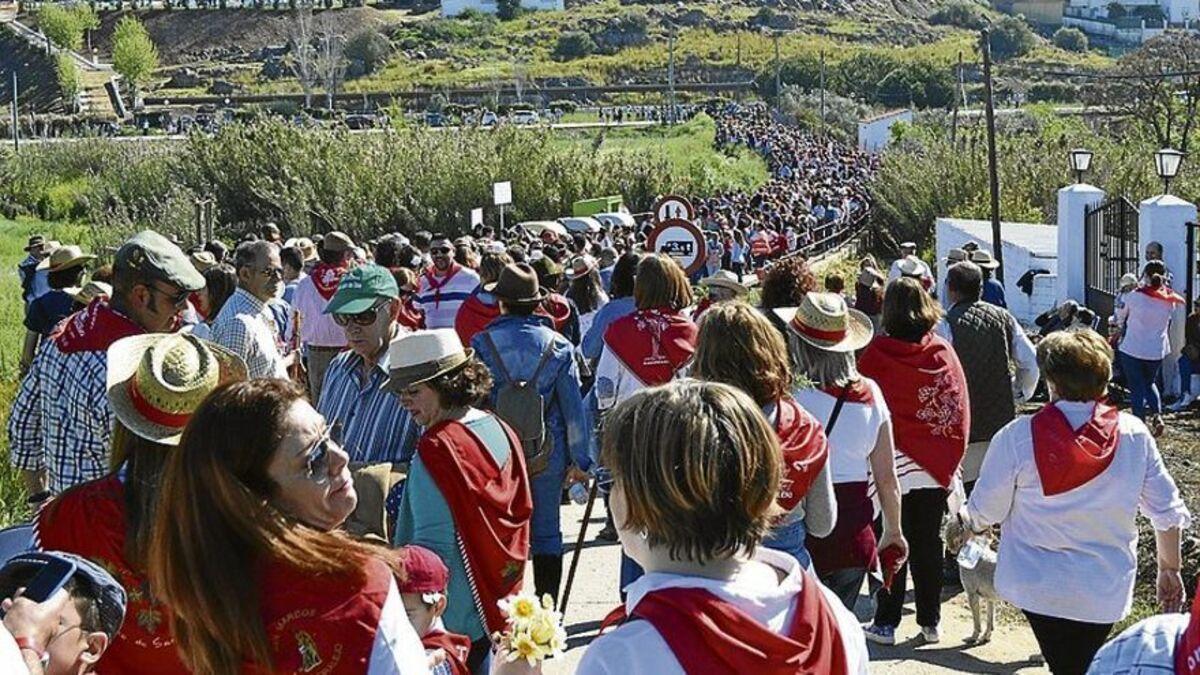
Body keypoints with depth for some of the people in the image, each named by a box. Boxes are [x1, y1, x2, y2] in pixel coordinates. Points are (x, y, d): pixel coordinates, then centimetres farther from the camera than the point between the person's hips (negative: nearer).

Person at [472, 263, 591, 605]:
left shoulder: (482, 344, -7)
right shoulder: (558, 346, -2)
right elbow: (574, 407, -1)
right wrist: (579, 459, 7)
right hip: (548, 455, 1)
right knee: (546, 532, 11)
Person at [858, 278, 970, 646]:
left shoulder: (876, 353, -12)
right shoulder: (944, 352, -2)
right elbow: (961, 407, 4)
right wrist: (951, 456, 13)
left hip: (893, 467, -3)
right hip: (938, 465, 3)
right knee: (929, 543, 12)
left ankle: (886, 623, 10)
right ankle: (930, 622, 18)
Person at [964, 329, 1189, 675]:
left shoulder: (1018, 437, -16)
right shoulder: (1134, 435, -9)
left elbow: (984, 513, -6)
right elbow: (1167, 512, -1)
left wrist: (966, 521, 17)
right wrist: (1170, 571, 15)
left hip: (1038, 585, -1)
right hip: (1105, 591, 2)